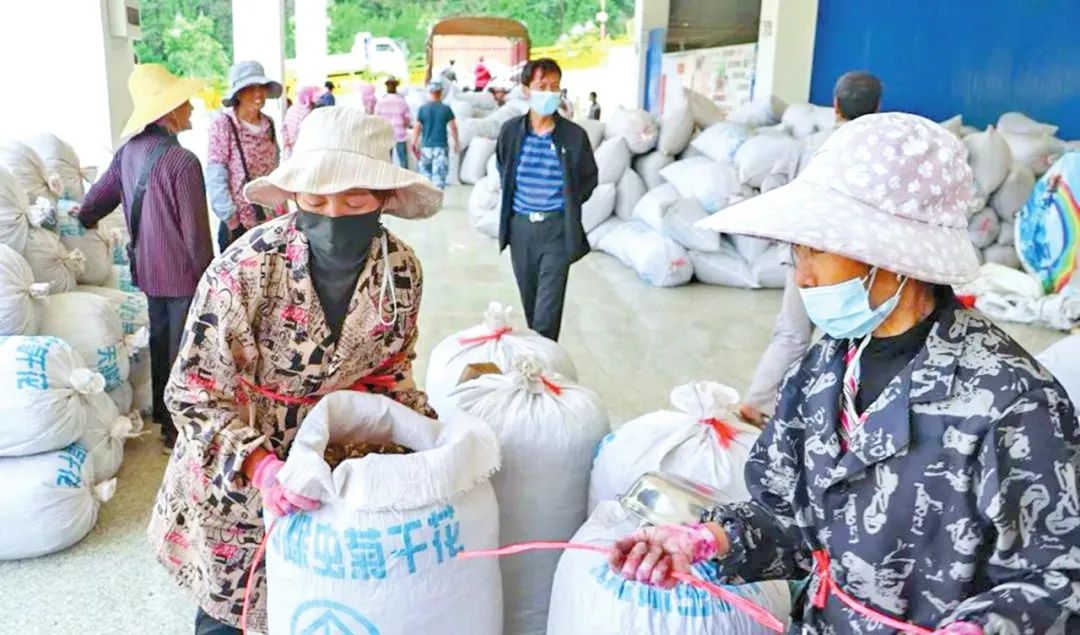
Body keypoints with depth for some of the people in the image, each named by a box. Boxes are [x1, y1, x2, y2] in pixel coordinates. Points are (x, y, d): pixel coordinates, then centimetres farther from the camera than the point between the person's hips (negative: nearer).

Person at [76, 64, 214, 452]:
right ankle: (179, 430, 13)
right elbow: (196, 231, -20)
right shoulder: (182, 162, -22)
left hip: (148, 271, 8)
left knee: (160, 343, 21)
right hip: (182, 274, -8)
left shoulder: (129, 151, 1)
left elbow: (100, 195, 8)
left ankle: (162, 417, 36)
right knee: (183, 351, 3)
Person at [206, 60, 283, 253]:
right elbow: (216, 179, -13)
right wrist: (231, 221, -14)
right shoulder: (223, 125, -12)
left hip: (271, 221, 5)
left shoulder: (268, 124, 4)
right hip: (238, 223, -5)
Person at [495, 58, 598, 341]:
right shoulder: (511, 131, 0)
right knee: (529, 301, 16)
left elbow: (589, 178, 8)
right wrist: (510, 197, 12)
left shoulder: (574, 135, -7)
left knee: (548, 307, -7)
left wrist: (570, 203, 1)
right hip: (520, 226, 3)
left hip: (557, 228, -3)